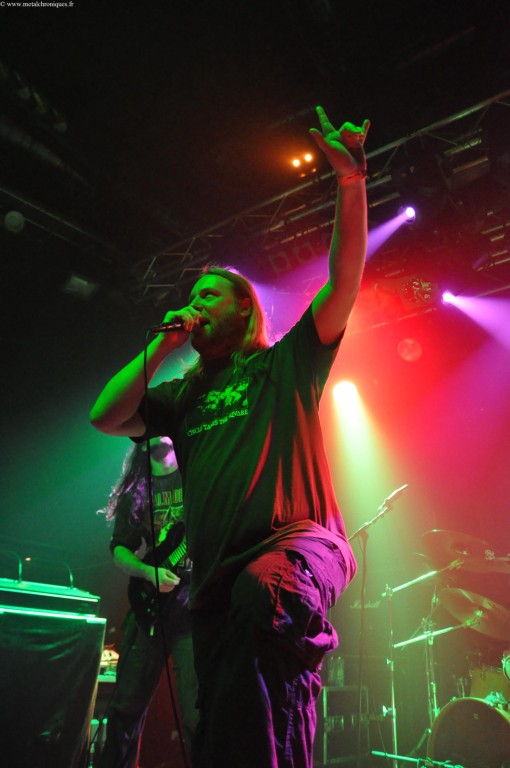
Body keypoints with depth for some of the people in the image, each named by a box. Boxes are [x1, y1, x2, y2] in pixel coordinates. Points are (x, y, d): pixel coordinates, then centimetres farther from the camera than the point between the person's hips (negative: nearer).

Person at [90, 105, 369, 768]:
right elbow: (105, 417, 12)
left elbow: (344, 280, -1)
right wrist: (159, 348, 12)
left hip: (295, 544, -5)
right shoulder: (184, 396, 23)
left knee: (261, 596, -41)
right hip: (217, 579, 5)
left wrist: (351, 183, -11)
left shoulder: (286, 364, 11)